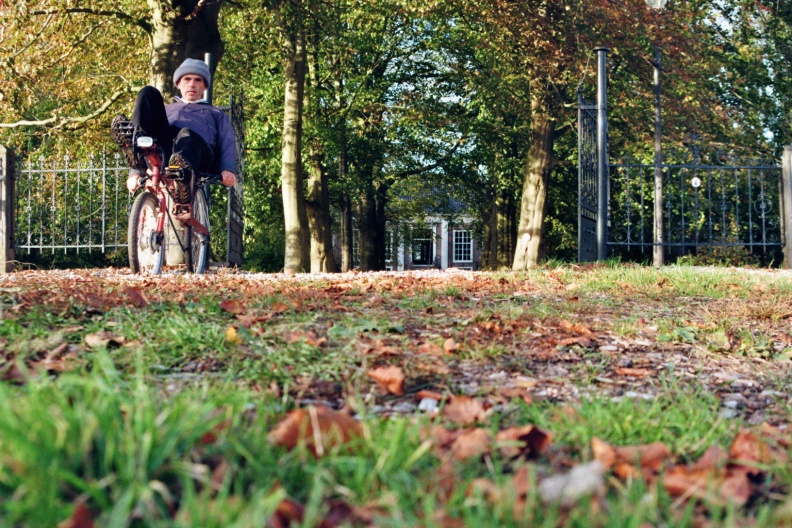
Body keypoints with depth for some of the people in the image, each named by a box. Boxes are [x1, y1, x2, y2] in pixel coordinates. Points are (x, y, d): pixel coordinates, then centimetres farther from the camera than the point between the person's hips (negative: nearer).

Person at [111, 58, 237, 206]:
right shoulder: (166, 109, 43)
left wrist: (228, 170, -6)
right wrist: (135, 172, 9)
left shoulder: (216, 114, 37)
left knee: (187, 134, -39)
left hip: (199, 156, -2)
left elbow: (228, 144, 19)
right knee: (148, 93, -12)